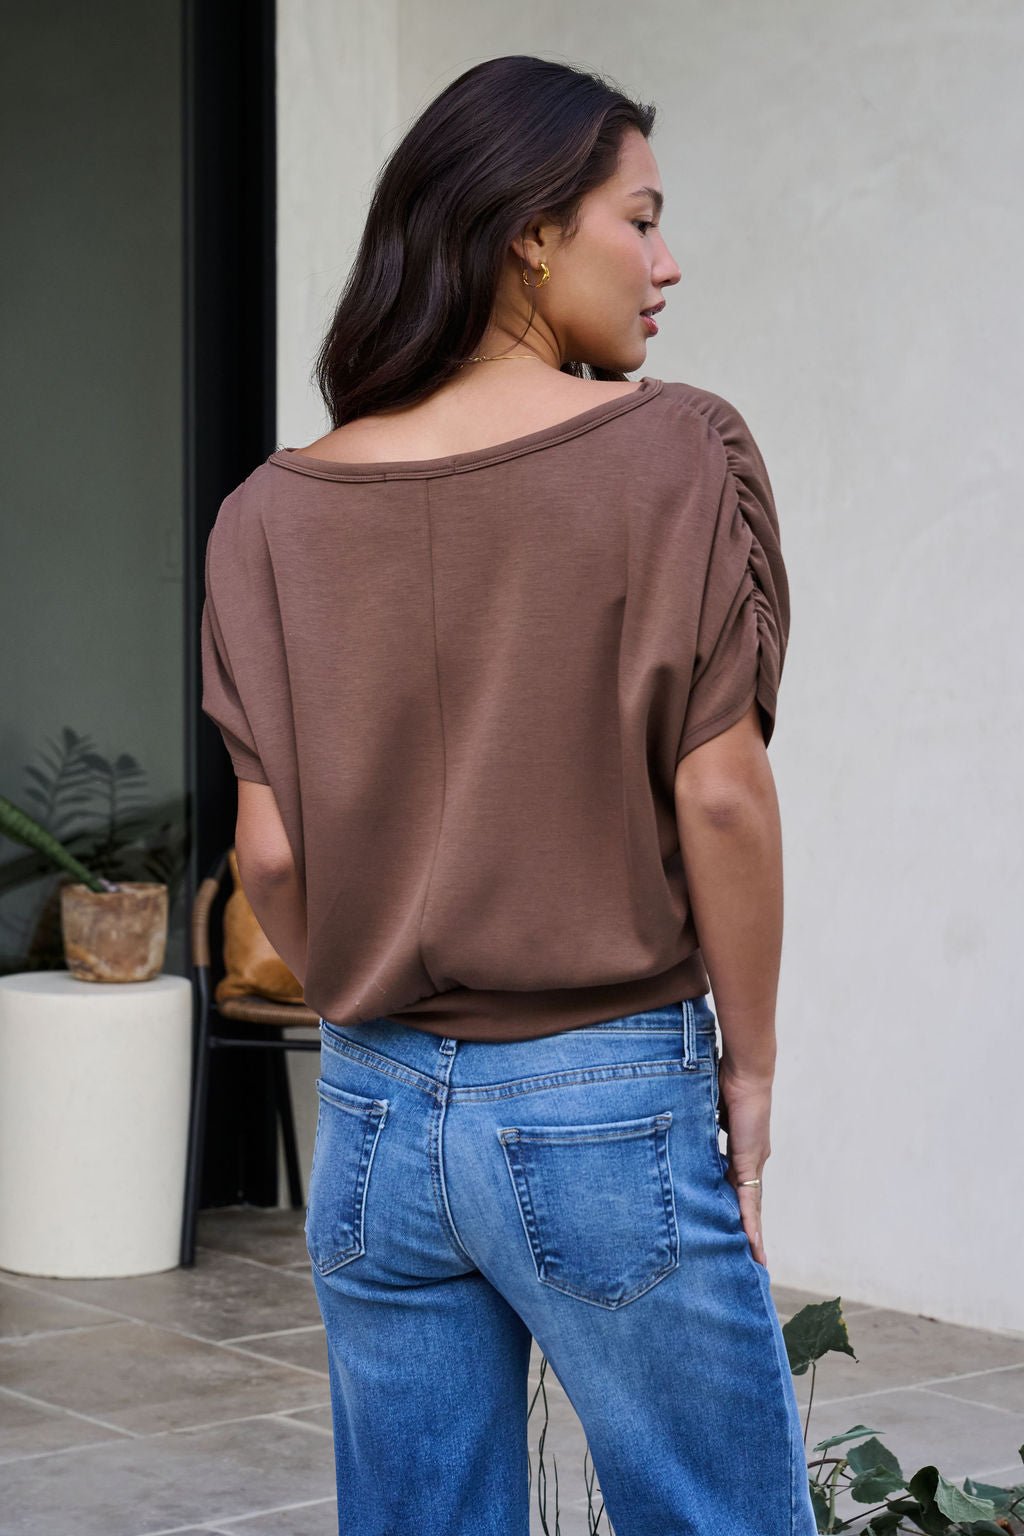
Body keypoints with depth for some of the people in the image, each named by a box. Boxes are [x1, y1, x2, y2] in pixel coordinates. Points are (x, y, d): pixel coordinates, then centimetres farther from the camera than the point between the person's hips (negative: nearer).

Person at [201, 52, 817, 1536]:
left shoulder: (277, 510, 2)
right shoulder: (673, 453, -9)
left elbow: (269, 851, -1)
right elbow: (719, 792, -12)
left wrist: (368, 1020, 15)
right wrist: (750, 1064, -1)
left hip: (375, 1116, 4)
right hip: (612, 1112, -4)